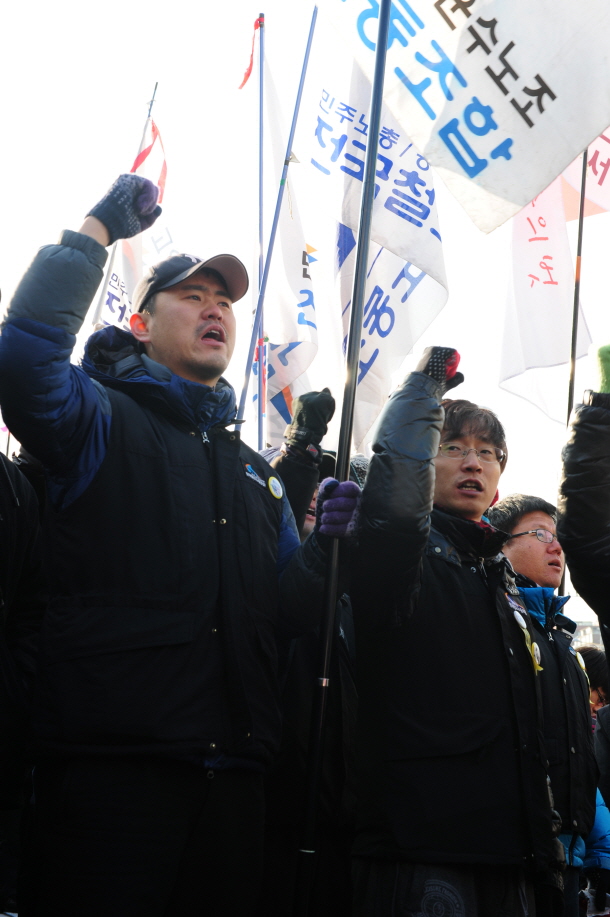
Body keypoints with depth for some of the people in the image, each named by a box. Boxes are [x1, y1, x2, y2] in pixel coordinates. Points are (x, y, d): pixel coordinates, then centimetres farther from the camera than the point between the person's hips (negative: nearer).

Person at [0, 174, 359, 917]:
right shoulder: (103, 422, 5)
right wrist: (95, 231, -9)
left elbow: (284, 615, 17)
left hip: (232, 773, 6)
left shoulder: (255, 472, 23)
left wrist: (323, 546, -3)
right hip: (111, 763, -6)